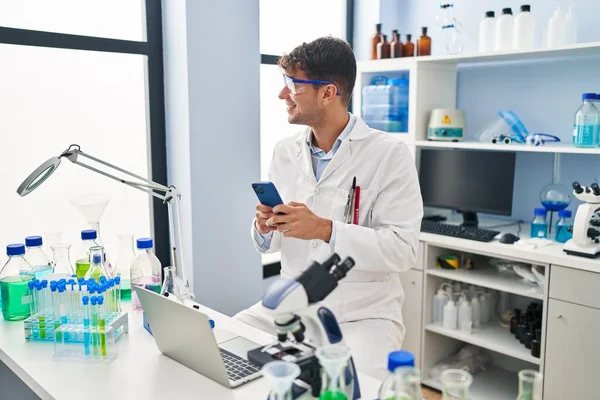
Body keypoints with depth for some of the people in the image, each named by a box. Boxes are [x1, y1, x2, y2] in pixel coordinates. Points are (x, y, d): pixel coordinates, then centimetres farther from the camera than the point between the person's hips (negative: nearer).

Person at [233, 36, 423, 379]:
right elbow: (269, 244, 11)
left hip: (363, 313, -4)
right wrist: (265, 228, -12)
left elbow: (403, 249, -17)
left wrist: (325, 229, -27)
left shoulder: (389, 154, -10)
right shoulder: (285, 152, 6)